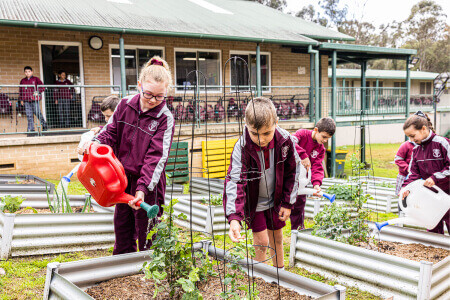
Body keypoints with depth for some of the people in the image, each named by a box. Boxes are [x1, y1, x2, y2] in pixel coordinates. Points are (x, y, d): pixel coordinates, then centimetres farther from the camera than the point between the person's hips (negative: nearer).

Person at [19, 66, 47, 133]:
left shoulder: (36, 79, 4)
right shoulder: (23, 81, 14)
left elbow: (42, 87, 1)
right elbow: (20, 90, 19)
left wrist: (38, 92, -14)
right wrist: (21, 99, 13)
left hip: (34, 100, -3)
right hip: (26, 100, 3)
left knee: (37, 113, -5)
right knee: (29, 115, 1)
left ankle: (44, 125, 15)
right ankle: (31, 129, 4)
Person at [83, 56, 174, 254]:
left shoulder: (165, 119, -13)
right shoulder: (125, 106, -1)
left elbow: (156, 156, -18)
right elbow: (111, 132, 6)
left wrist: (143, 188, -28)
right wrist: (97, 142, -17)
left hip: (147, 182, -5)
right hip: (122, 178, 5)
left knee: (147, 232, 4)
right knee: (122, 225, 19)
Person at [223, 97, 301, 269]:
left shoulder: (286, 141, -20)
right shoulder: (242, 148, -29)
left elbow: (292, 172, -4)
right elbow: (234, 182, -35)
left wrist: (287, 203, -1)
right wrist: (234, 218, -47)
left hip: (275, 200, 3)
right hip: (253, 202, -3)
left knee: (277, 239, 18)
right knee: (262, 242, -3)